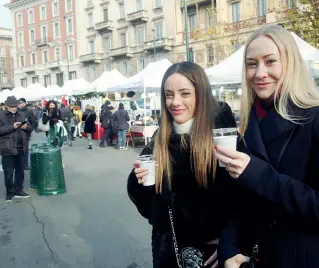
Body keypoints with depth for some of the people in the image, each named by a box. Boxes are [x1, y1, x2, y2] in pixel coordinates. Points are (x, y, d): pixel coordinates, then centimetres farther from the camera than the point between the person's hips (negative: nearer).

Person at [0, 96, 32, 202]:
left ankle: (18, 190, 25)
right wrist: (12, 127, -22)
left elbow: (30, 129, 11)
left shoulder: (21, 115, 10)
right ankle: (10, 192, 18)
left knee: (20, 171, 13)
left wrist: (26, 127, -11)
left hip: (21, 148, 5)